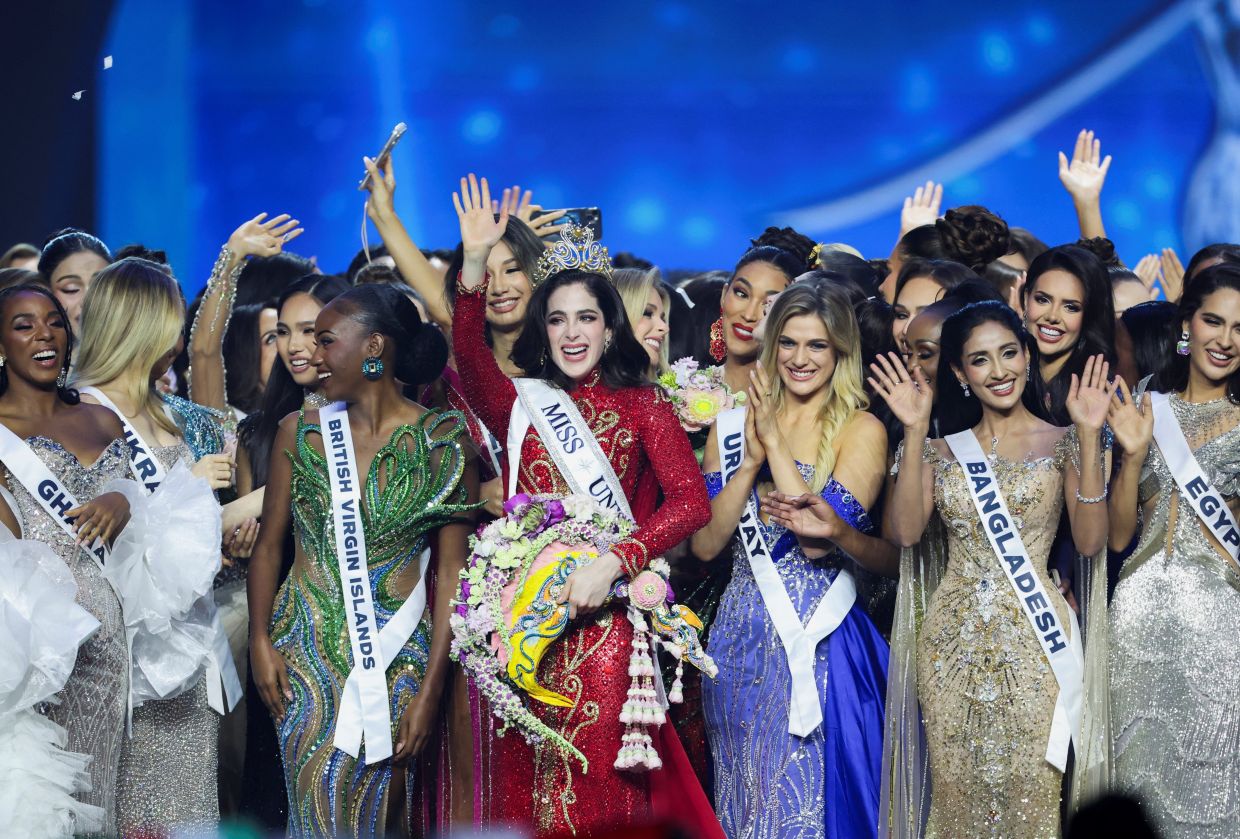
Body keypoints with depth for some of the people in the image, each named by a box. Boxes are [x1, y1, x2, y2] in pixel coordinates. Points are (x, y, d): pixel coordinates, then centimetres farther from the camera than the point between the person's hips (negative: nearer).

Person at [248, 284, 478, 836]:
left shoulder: (442, 442, -4)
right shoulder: (301, 432, 3)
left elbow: (451, 571, -4)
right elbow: (269, 544, 7)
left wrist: (431, 687, -8)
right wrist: (260, 642, -5)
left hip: (398, 656, -1)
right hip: (306, 650, 1)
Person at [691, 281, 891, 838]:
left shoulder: (861, 430, -5)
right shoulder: (733, 424, 6)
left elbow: (819, 542, -17)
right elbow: (704, 543, -1)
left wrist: (776, 445, -13)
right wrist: (751, 460, -12)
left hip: (817, 646, -4)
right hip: (740, 640, 4)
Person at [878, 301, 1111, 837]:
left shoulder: (1062, 443, 3)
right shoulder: (943, 450, 10)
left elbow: (1090, 541, -9)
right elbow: (906, 531, -5)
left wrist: (1089, 437, -16)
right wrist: (914, 432, -8)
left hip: (1032, 642, -2)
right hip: (952, 643, 2)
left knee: (1029, 793, -3)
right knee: (957, 791, 5)